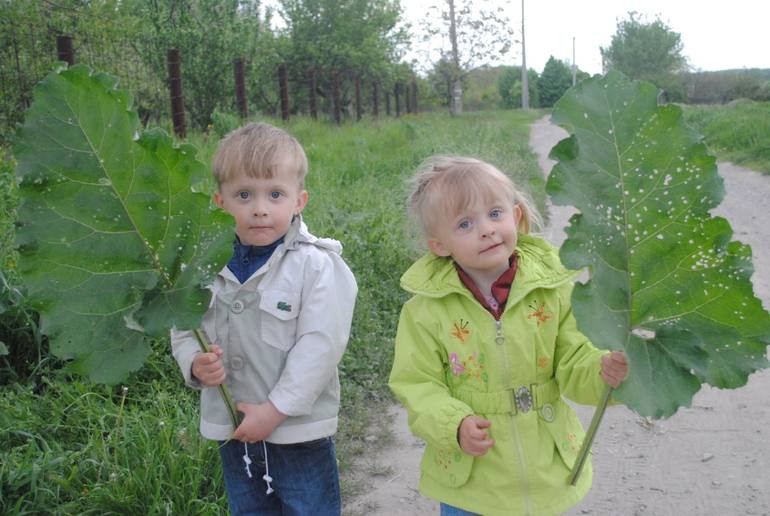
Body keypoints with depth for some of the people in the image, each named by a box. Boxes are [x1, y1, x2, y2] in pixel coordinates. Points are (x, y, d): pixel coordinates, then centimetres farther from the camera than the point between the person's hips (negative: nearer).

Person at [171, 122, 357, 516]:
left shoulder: (316, 266, -15)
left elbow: (319, 346, -20)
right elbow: (184, 329, 8)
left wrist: (275, 408, -21)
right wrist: (195, 363, -14)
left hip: (298, 429, -4)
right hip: (230, 431, 5)